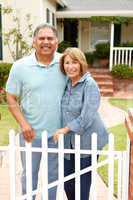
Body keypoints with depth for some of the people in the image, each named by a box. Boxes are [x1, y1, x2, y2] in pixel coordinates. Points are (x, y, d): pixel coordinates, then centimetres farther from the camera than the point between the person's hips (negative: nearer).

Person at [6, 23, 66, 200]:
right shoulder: (20, 66, -8)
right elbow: (11, 99, -2)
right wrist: (23, 124, -14)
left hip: (57, 131, 2)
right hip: (31, 132, -1)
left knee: (53, 174, 19)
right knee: (29, 174, 16)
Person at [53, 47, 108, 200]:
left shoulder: (90, 84, -16)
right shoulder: (66, 83, 4)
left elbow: (87, 116, -22)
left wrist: (66, 129, -16)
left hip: (87, 141, -6)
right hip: (69, 142, 6)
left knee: (83, 183, 5)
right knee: (67, 183, 15)